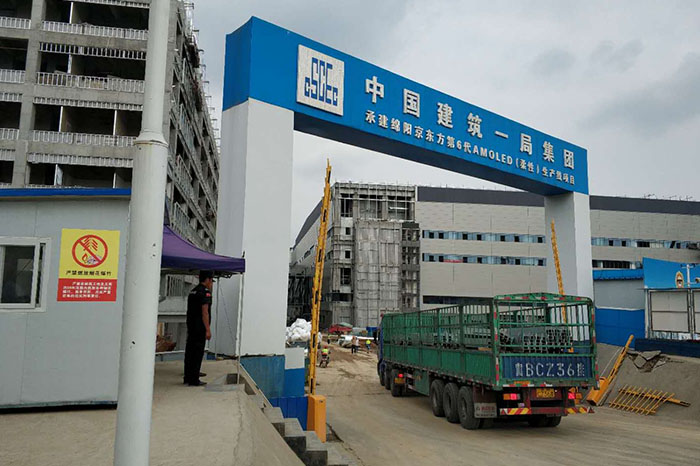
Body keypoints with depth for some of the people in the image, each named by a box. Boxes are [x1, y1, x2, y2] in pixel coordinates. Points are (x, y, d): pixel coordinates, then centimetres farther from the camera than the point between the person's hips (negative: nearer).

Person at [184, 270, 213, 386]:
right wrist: (208, 329, -17)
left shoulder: (193, 291, 15)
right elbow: (204, 312, -17)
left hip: (191, 327, 9)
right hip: (200, 328, -9)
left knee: (190, 351, 13)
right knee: (198, 353, -4)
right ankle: (194, 380, -2)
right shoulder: (205, 292, -12)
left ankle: (188, 378, 18)